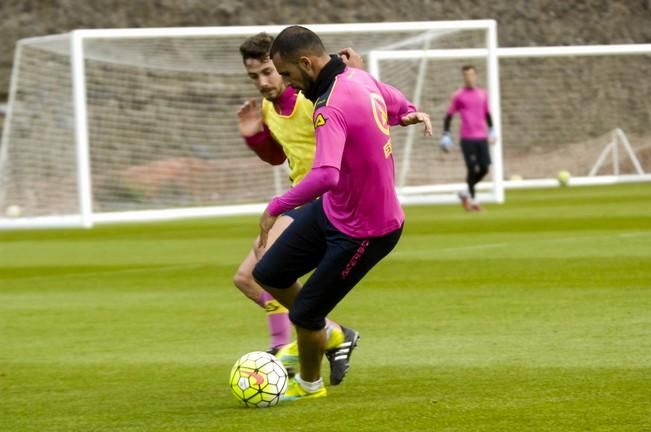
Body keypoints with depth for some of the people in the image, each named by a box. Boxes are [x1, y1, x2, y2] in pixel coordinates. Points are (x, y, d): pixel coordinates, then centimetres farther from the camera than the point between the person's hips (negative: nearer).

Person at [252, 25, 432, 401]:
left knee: (304, 314, 5)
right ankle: (325, 335, 38)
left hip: (365, 232, -9)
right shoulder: (359, 77, -4)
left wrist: (277, 207, -37)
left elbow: (325, 176, -45)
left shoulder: (331, 108, -33)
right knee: (269, 274, 13)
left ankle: (309, 384, 33)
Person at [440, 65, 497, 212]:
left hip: (482, 138, 4)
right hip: (467, 138, -4)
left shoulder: (482, 94, 12)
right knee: (472, 169, -6)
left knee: (484, 168, 1)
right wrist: (446, 135, -3)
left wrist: (491, 131, 17)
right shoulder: (458, 95, 0)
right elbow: (449, 115, 3)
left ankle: (467, 193, 21)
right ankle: (473, 199, 8)